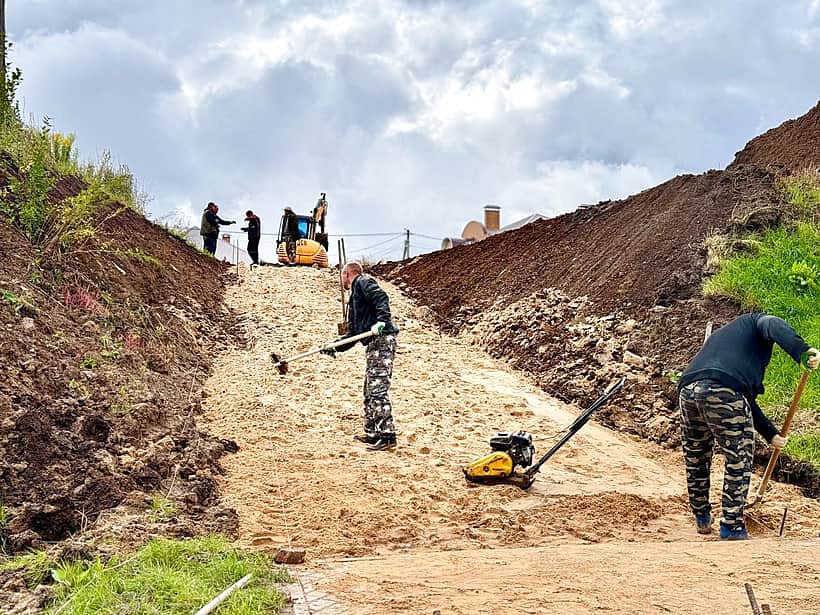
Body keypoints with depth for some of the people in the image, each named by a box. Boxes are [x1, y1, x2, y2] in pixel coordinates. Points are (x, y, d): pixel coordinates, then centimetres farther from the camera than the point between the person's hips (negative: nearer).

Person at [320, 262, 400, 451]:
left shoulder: (363, 282, 1)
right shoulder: (354, 299, 28)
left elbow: (382, 298, -19)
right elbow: (352, 334, 27)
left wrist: (381, 320, -32)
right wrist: (334, 347, 19)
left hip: (382, 340, -11)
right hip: (373, 345, 11)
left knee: (377, 390, -14)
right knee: (369, 391, 15)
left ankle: (387, 436, -15)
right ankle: (372, 434, 23)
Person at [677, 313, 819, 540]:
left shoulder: (718, 336, 41)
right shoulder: (754, 322, 24)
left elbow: (746, 397, 39)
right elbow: (774, 326, -5)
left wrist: (771, 434, 38)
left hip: (688, 390, 7)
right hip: (723, 391, -7)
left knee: (695, 460, 24)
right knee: (739, 461, 7)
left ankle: (702, 519, 37)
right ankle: (732, 528, 10)